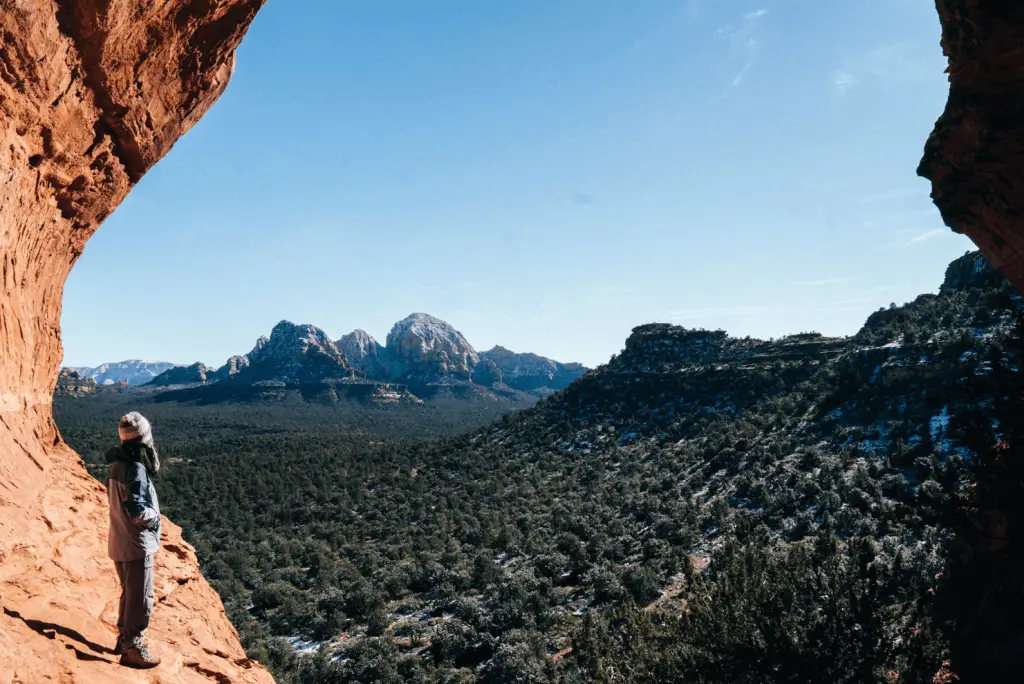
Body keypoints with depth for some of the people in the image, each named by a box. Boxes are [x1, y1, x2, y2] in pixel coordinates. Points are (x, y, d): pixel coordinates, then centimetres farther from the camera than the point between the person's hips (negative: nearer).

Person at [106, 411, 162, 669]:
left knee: (129, 593, 23)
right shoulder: (135, 469, -24)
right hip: (136, 544, -9)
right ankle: (132, 649, 11)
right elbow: (138, 511, -26)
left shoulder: (116, 465, 5)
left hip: (119, 541, 9)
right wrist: (156, 517, -9)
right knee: (141, 599, 3)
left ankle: (124, 638, 34)